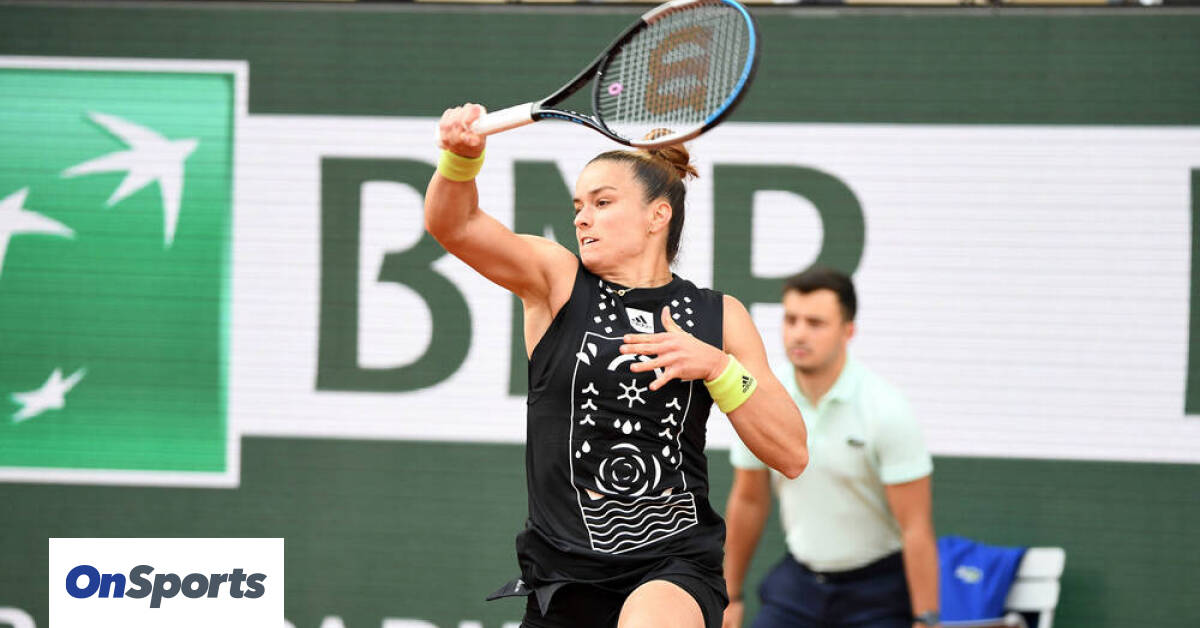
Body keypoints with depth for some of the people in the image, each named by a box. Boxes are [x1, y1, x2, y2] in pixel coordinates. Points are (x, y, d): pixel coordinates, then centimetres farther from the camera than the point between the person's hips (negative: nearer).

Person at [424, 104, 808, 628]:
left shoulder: (717, 316, 8)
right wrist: (461, 156, -30)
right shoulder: (556, 280, 7)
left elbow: (791, 456, 2)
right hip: (563, 575, 2)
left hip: (674, 566, -2)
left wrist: (715, 366, -12)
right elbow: (454, 224, -9)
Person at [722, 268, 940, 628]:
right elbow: (748, 501, 9)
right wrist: (732, 595, 13)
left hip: (879, 588, -5)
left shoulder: (885, 411, -19)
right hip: (799, 581, 5)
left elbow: (916, 527, -18)